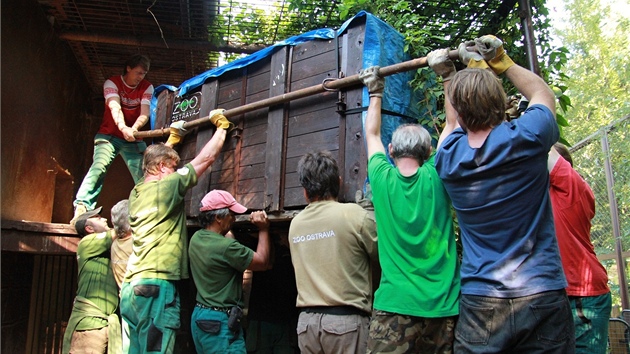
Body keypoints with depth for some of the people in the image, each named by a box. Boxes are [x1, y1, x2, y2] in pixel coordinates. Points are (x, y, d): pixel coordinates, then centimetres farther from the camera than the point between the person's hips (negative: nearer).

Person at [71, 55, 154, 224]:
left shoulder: (147, 87, 0)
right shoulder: (112, 83, -7)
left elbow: (144, 114, -13)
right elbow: (115, 108, -25)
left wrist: (133, 129, -35)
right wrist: (123, 128, -45)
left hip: (133, 140, 3)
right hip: (109, 136, -3)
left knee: (142, 176, -8)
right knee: (99, 167, -25)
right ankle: (82, 207, -32)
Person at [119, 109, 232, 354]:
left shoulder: (136, 193, 16)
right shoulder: (168, 185, -5)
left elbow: (157, 158, 37)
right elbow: (207, 157, 3)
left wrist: (172, 138, 48)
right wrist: (222, 125, 17)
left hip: (131, 286, 9)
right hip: (157, 285, -8)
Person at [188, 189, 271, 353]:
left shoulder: (196, 238, 3)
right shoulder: (226, 246, -23)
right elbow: (262, 262, -11)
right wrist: (263, 230, -2)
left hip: (200, 316, 9)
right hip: (220, 322, -9)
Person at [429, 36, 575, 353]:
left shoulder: (448, 158, -4)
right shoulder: (526, 138, -11)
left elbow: (453, 121, 22)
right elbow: (545, 95, 13)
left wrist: (447, 76, 29)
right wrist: (503, 62, 22)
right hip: (542, 297, -1)